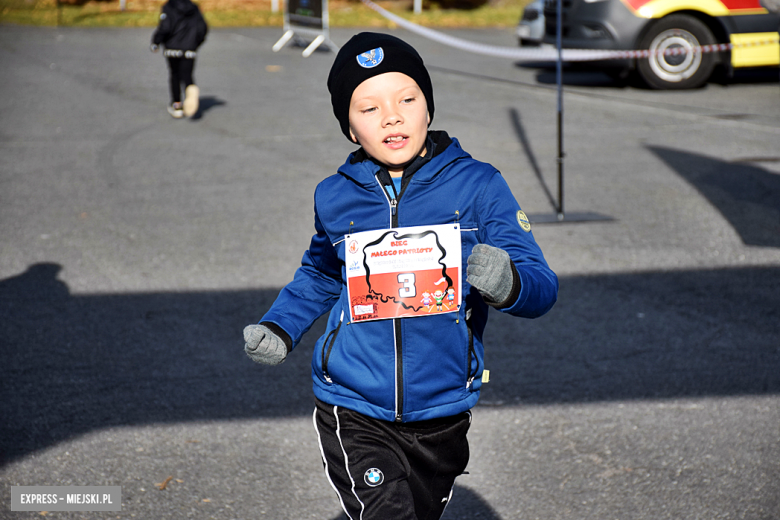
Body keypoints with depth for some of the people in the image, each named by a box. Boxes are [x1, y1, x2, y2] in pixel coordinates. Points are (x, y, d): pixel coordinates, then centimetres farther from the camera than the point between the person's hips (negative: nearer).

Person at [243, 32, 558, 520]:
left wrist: (508, 283, -31)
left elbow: (542, 287, -9)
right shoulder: (335, 198, 0)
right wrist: (279, 328, 7)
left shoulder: (477, 186, -7)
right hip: (355, 415, -1)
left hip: (442, 416, 1)